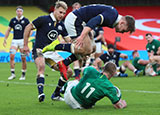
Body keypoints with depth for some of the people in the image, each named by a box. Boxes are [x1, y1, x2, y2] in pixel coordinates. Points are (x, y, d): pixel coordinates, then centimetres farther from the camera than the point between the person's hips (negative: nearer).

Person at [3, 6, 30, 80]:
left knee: (23, 59, -1)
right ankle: (13, 74, -5)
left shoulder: (25, 20, -1)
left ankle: (23, 75, 10)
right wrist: (5, 39, 9)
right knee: (11, 56, -11)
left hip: (22, 40, -3)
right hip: (14, 40, 3)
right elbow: (8, 30, 17)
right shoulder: (13, 20, 9)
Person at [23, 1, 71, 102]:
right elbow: (28, 28, -3)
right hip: (39, 50, -6)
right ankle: (41, 93, -46)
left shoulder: (61, 25, 8)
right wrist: (25, 45, -2)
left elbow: (69, 40, 13)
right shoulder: (43, 20, -9)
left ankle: (56, 95, 9)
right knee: (41, 66, -37)